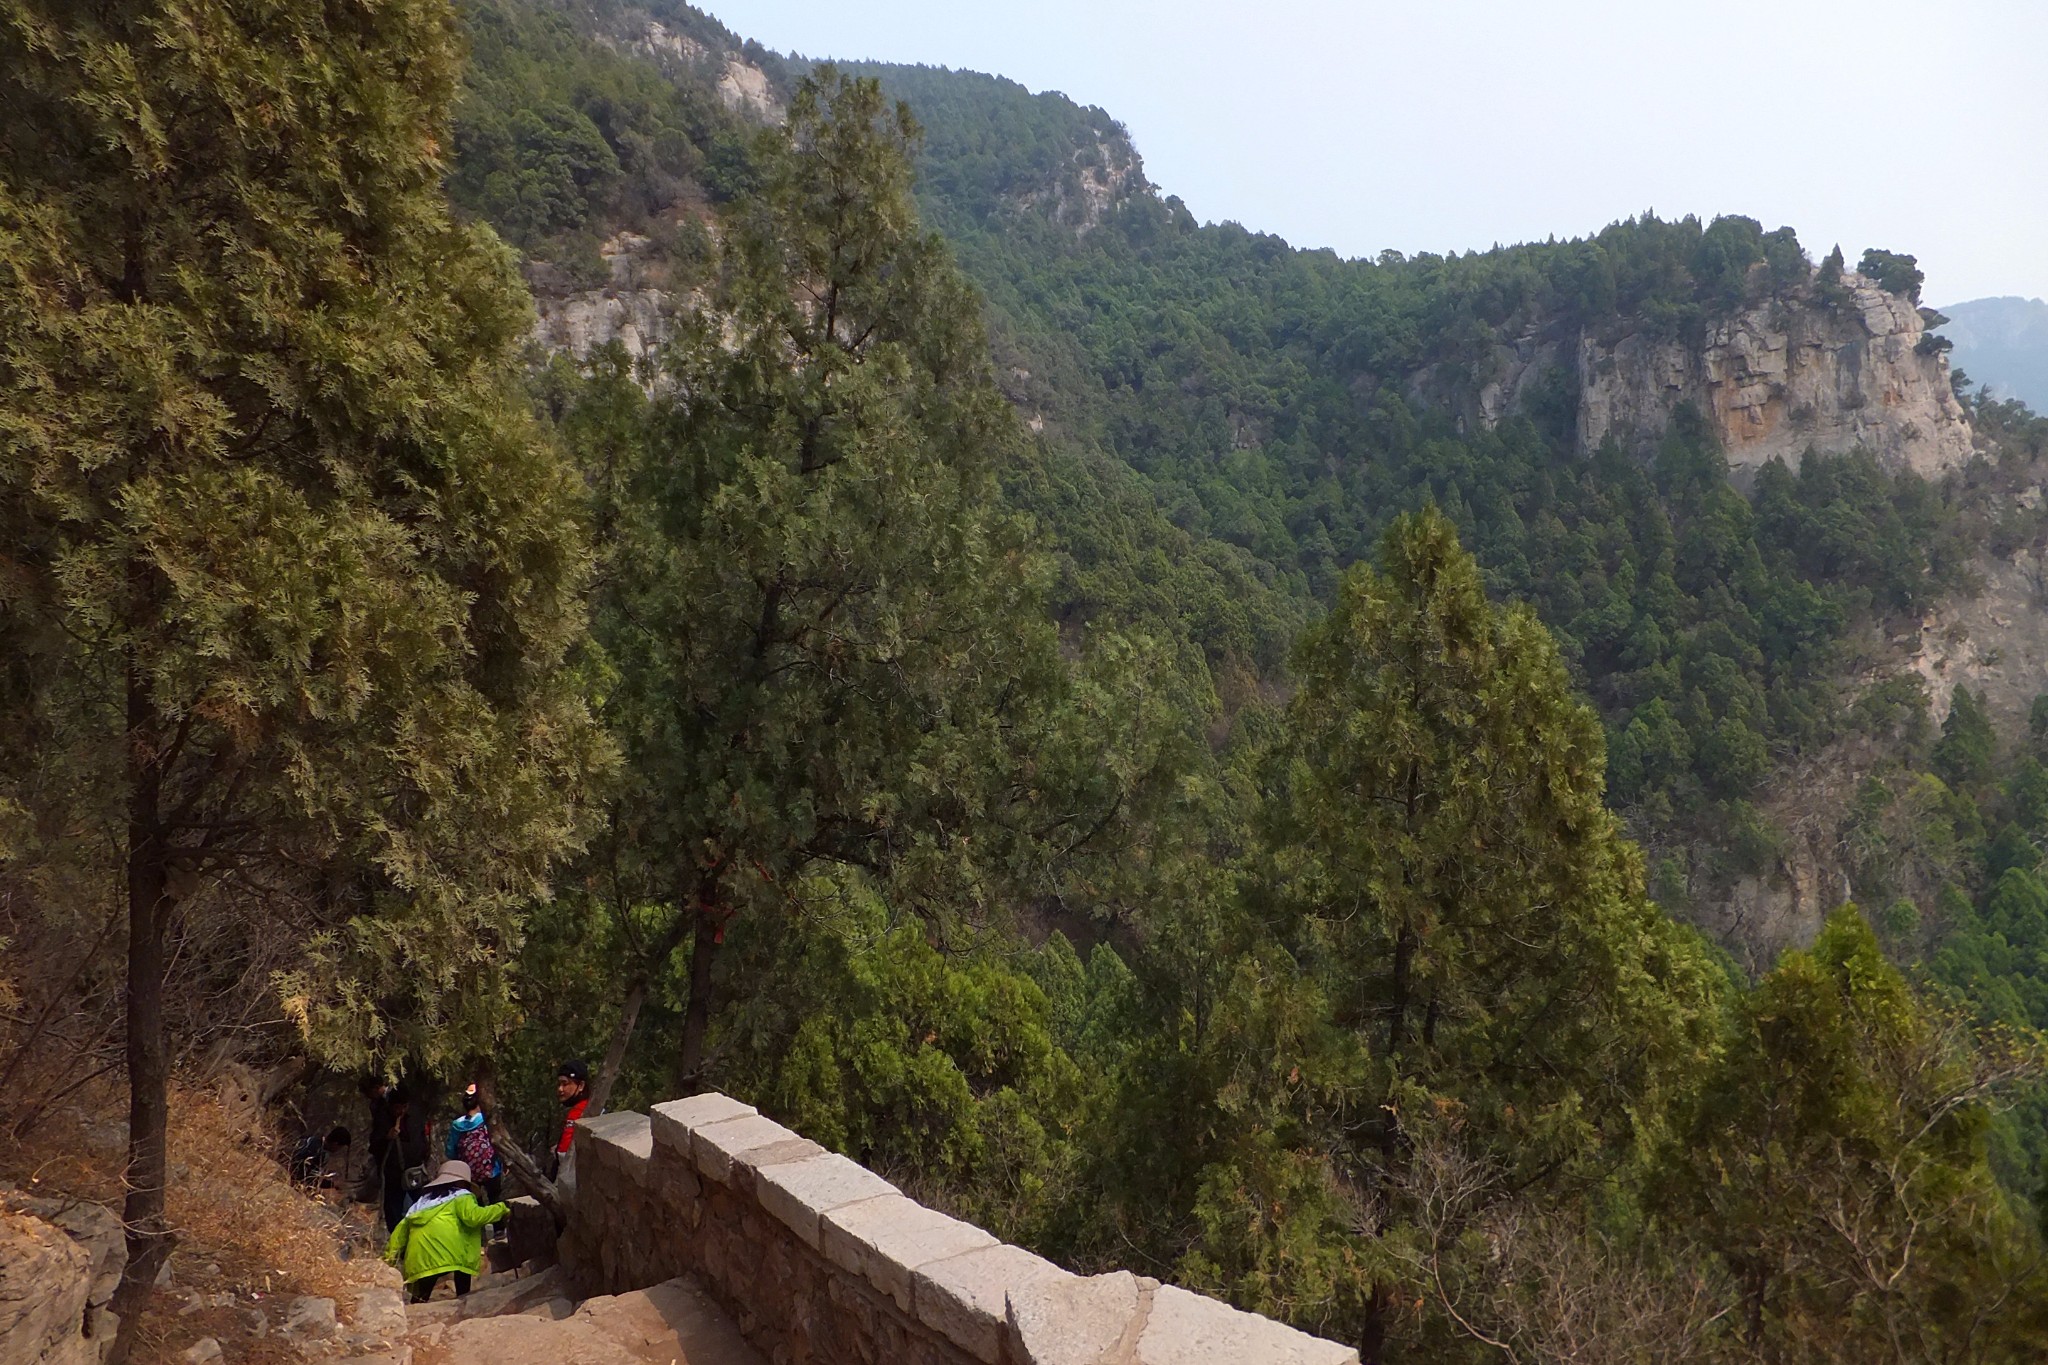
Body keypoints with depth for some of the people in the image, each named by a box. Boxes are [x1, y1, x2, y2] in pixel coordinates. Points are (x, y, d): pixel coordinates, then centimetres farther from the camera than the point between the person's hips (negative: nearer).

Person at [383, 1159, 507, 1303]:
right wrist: (501, 1209, 7)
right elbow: (473, 1216, -3)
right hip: (448, 1250, -6)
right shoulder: (461, 1197, 15)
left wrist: (392, 1252, 29)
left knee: (421, 1293, 6)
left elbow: (402, 1226, 28)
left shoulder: (423, 1201, 34)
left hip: (419, 1259, 6)